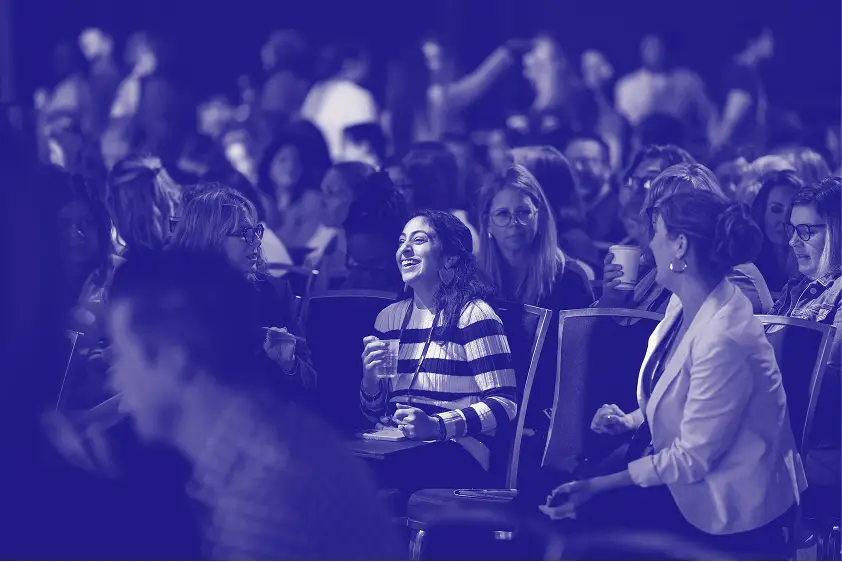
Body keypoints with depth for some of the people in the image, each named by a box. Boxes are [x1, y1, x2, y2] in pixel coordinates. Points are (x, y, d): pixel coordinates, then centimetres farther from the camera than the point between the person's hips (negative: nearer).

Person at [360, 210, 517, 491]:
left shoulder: (473, 315, 0)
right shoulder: (389, 317, 18)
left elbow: (503, 404, -9)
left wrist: (436, 426, -22)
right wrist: (370, 378, -1)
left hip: (455, 454, -5)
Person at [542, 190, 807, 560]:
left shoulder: (723, 340, -29)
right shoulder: (684, 304, 1)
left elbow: (692, 457, -24)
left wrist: (599, 486, -20)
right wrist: (634, 420, 1)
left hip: (730, 514, -9)